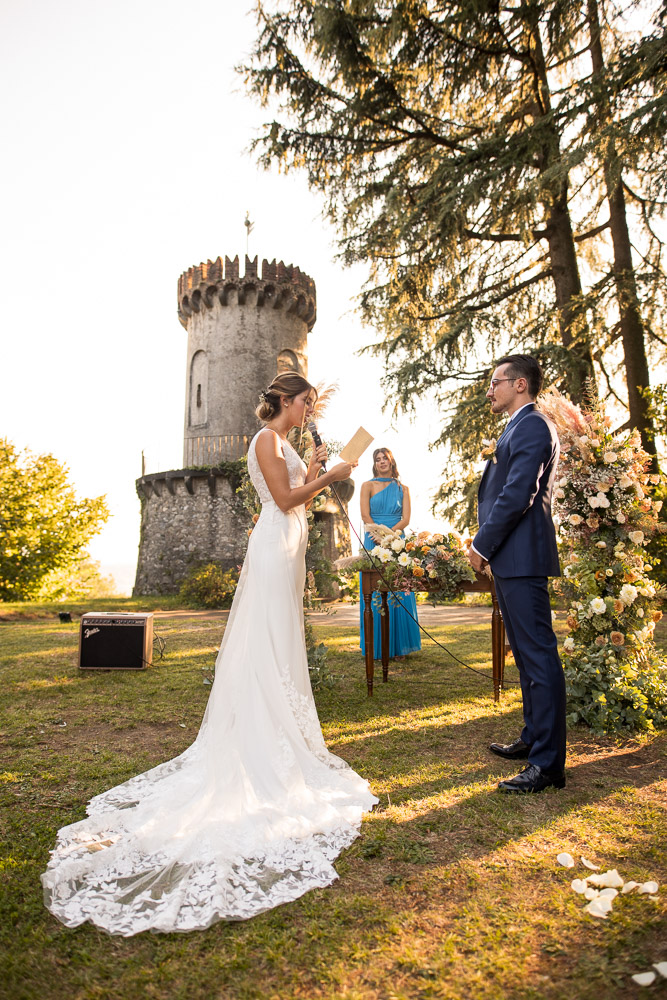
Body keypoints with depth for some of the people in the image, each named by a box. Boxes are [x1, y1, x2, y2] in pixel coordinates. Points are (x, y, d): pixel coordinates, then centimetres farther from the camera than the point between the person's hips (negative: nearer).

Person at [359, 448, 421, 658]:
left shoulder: (402, 488, 13)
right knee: (375, 592, -2)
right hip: (374, 543, -2)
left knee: (398, 593, 0)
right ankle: (377, 647, 4)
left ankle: (398, 645, 8)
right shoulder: (368, 486, 8)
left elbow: (406, 519, 2)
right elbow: (365, 515, -2)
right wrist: (379, 537, -15)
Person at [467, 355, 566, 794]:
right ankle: (534, 738, 30)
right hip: (511, 559, 11)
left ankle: (548, 764, 3)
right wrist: (487, 545, 14)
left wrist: (483, 545, -13)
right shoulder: (522, 427, 22)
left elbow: (517, 495, -20)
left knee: (540, 655, -5)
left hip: (523, 557, -11)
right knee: (527, 654, 17)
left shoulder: (532, 426, -11)